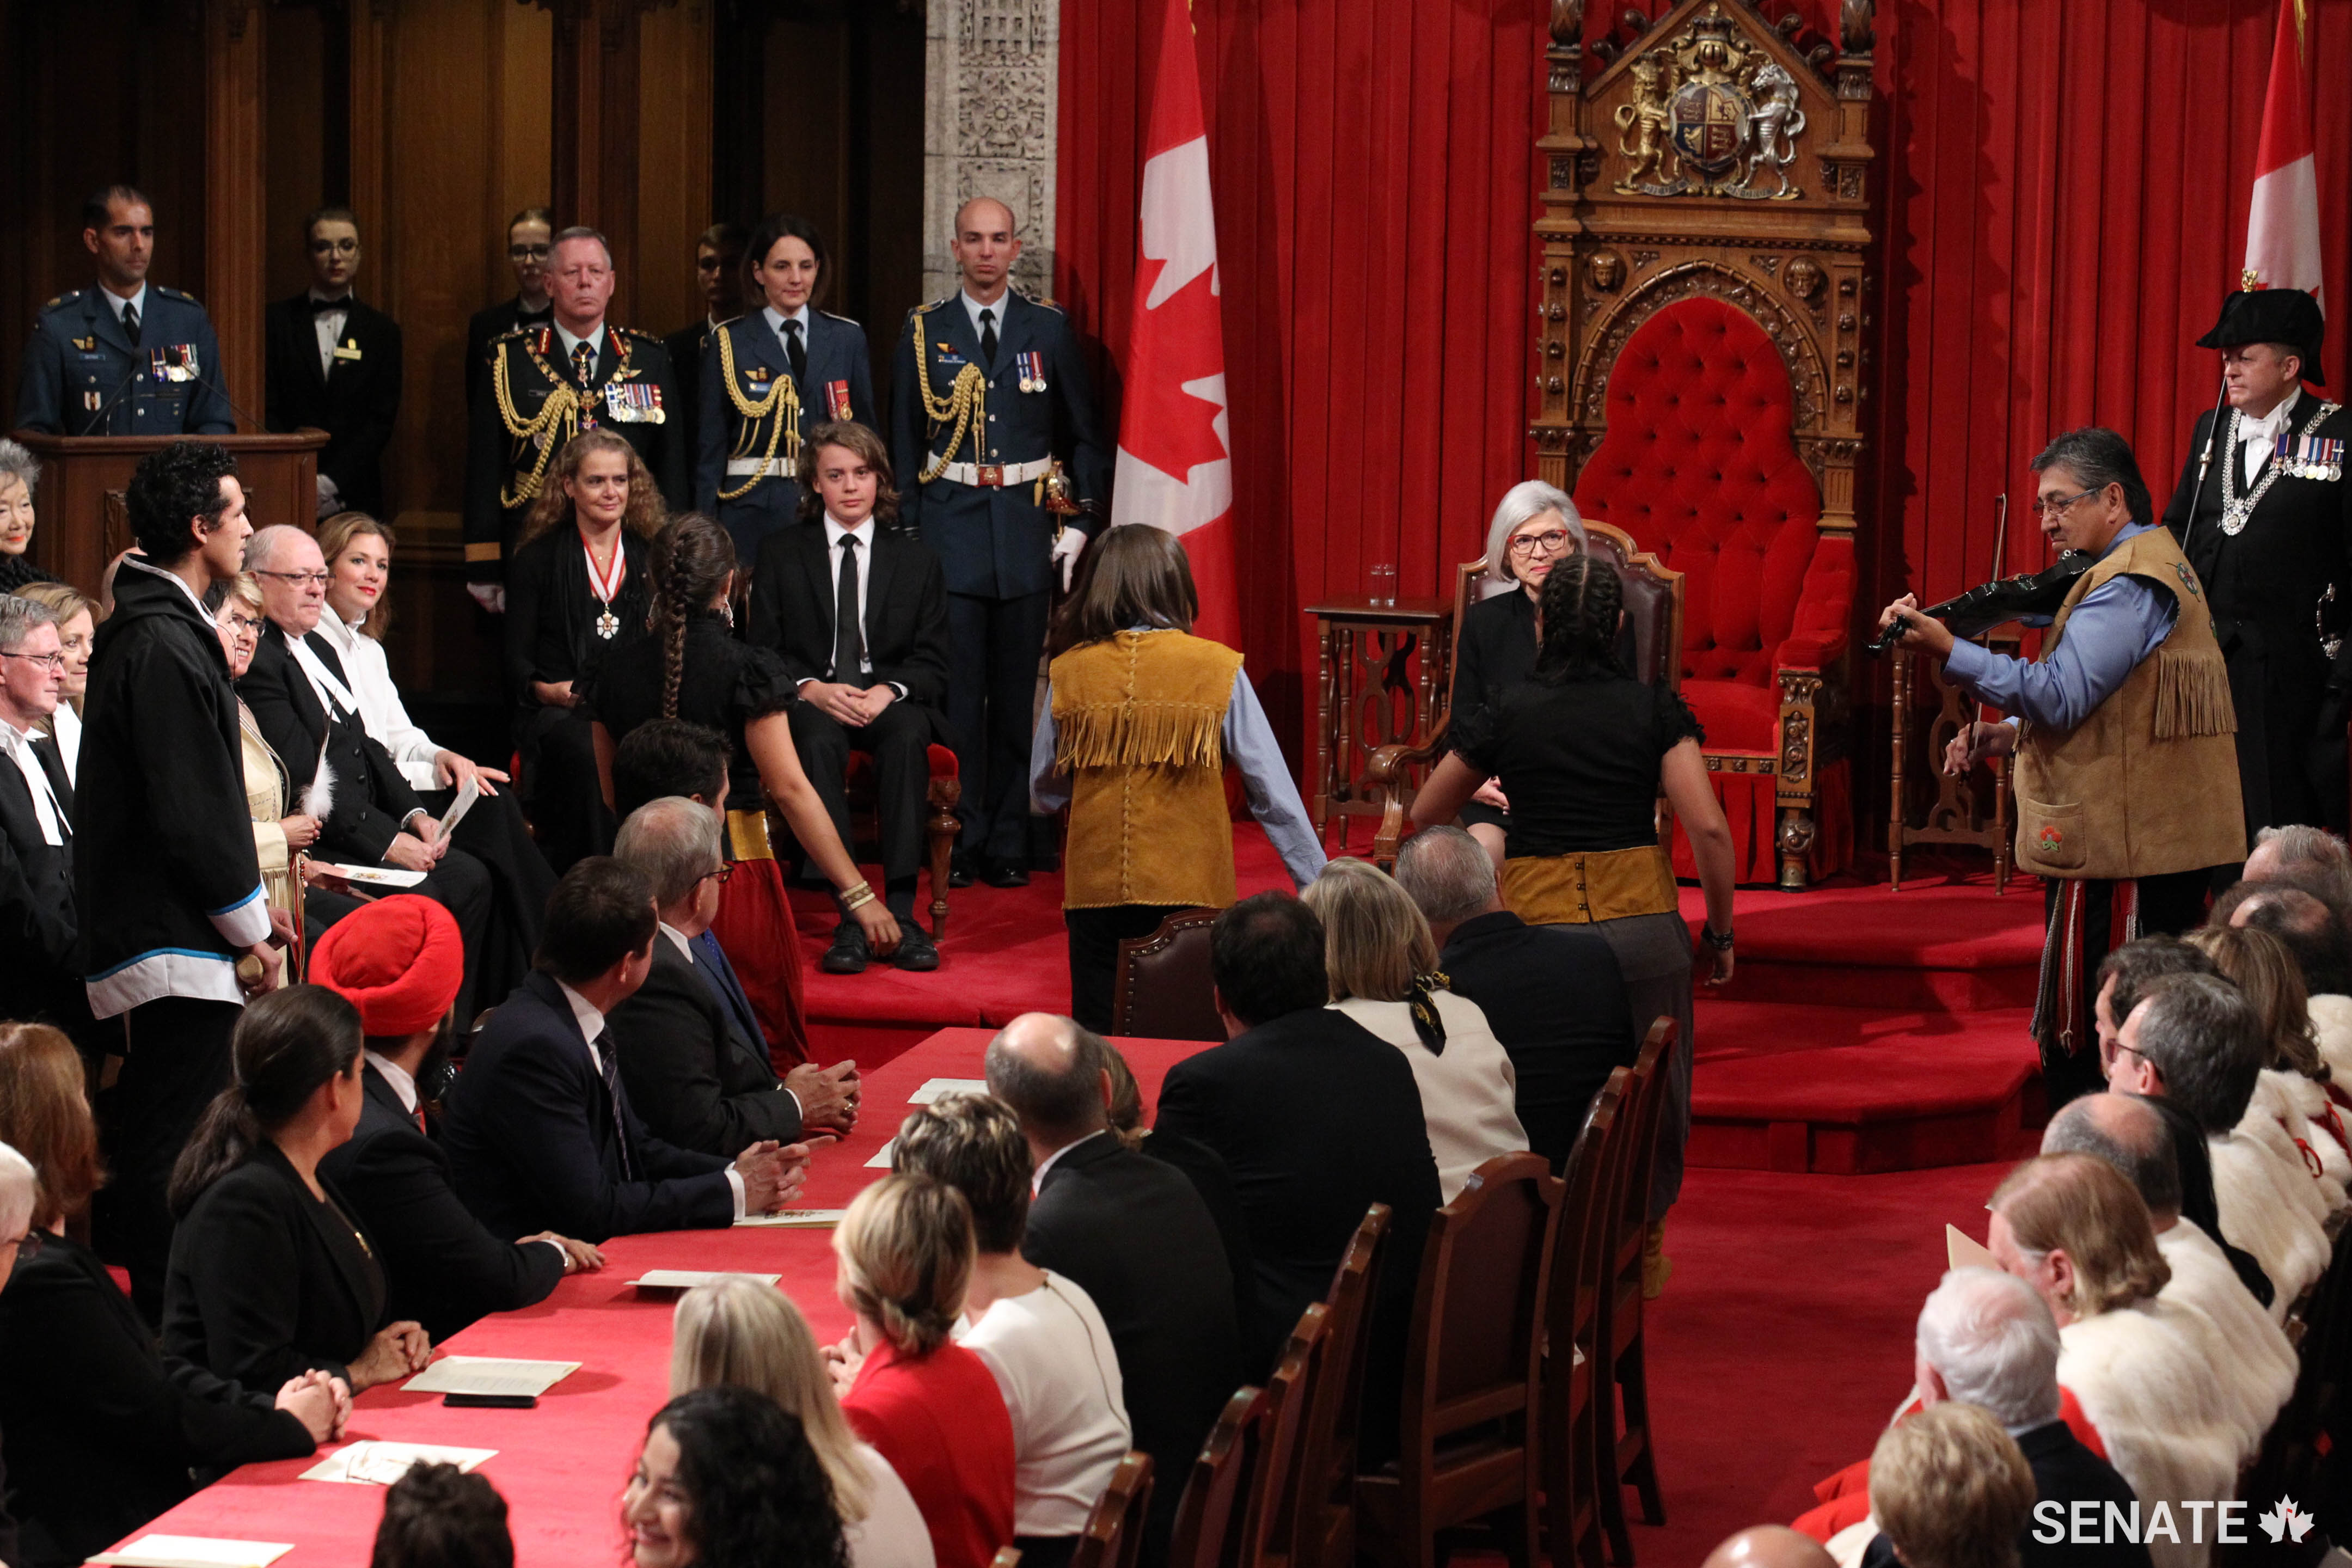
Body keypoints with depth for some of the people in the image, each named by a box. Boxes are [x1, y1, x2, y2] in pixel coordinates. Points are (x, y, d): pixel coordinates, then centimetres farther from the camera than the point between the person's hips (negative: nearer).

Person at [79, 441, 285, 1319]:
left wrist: (250, 904, 18)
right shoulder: (163, 645, -17)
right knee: (178, 1155, -8)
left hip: (137, 932, 11)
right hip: (178, 948, -11)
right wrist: (250, 925, -9)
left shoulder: (149, 628, 16)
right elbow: (192, 815, -19)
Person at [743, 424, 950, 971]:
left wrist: (888, 691, -14)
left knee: (908, 735, -35)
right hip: (811, 700, -1)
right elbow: (763, 652, 7)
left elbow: (933, 664, 8)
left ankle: (902, 910, -40)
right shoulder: (780, 554, 12)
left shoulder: (916, 559, 14)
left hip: (889, 698, 1)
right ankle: (848, 916, -41)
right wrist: (812, 688, -14)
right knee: (819, 739, -36)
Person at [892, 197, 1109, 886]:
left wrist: (1080, 521, 2)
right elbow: (904, 442, 8)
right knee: (955, 693, -4)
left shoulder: (1050, 329, 7)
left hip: (1028, 528, 1)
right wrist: (906, 533, 2)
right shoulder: (923, 332, 6)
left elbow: (1085, 435, 11)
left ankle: (1010, 845, 8)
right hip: (950, 529, -1)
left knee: (1017, 692, 2)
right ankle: (960, 842, 3)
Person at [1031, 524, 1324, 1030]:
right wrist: (1320, 888, 4)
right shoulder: (1218, 669, -4)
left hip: (1095, 890, 2)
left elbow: (1044, 793, 12)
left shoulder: (1068, 674, 1)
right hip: (1190, 891, -2)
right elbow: (1273, 793, -2)